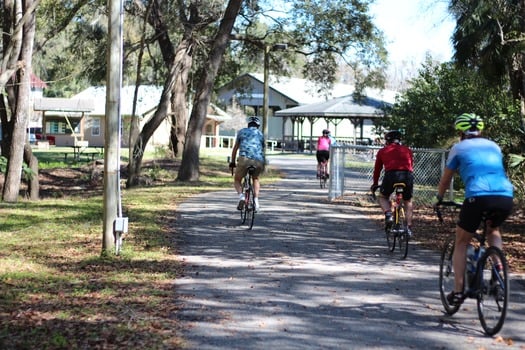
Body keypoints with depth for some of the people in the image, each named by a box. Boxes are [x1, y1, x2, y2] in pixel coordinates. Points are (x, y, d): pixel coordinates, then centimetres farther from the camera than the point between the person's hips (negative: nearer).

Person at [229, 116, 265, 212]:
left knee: (237, 180, 18)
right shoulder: (260, 134, 29)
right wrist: (263, 165, 44)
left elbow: (235, 148, 28)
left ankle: (241, 196, -9)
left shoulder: (242, 131, 23)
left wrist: (232, 162, 39)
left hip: (245, 159, -2)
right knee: (256, 179, 30)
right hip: (259, 161, 2)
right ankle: (256, 200, 12)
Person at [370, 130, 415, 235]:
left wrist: (374, 184, 43)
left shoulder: (382, 151, 24)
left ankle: (388, 214, -4)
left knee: (383, 197, 23)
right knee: (408, 202, 23)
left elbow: (377, 169, 30)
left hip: (391, 174, -2)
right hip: (407, 175, 2)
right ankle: (409, 227, 14)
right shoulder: (408, 150, 28)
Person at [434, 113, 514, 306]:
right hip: (506, 197, 4)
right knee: (493, 229, 34)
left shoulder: (459, 148, 17)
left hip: (478, 197, -3)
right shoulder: (494, 146, 27)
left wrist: (438, 199, 44)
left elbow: (445, 180, 26)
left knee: (461, 242, 16)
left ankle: (458, 292, 13)